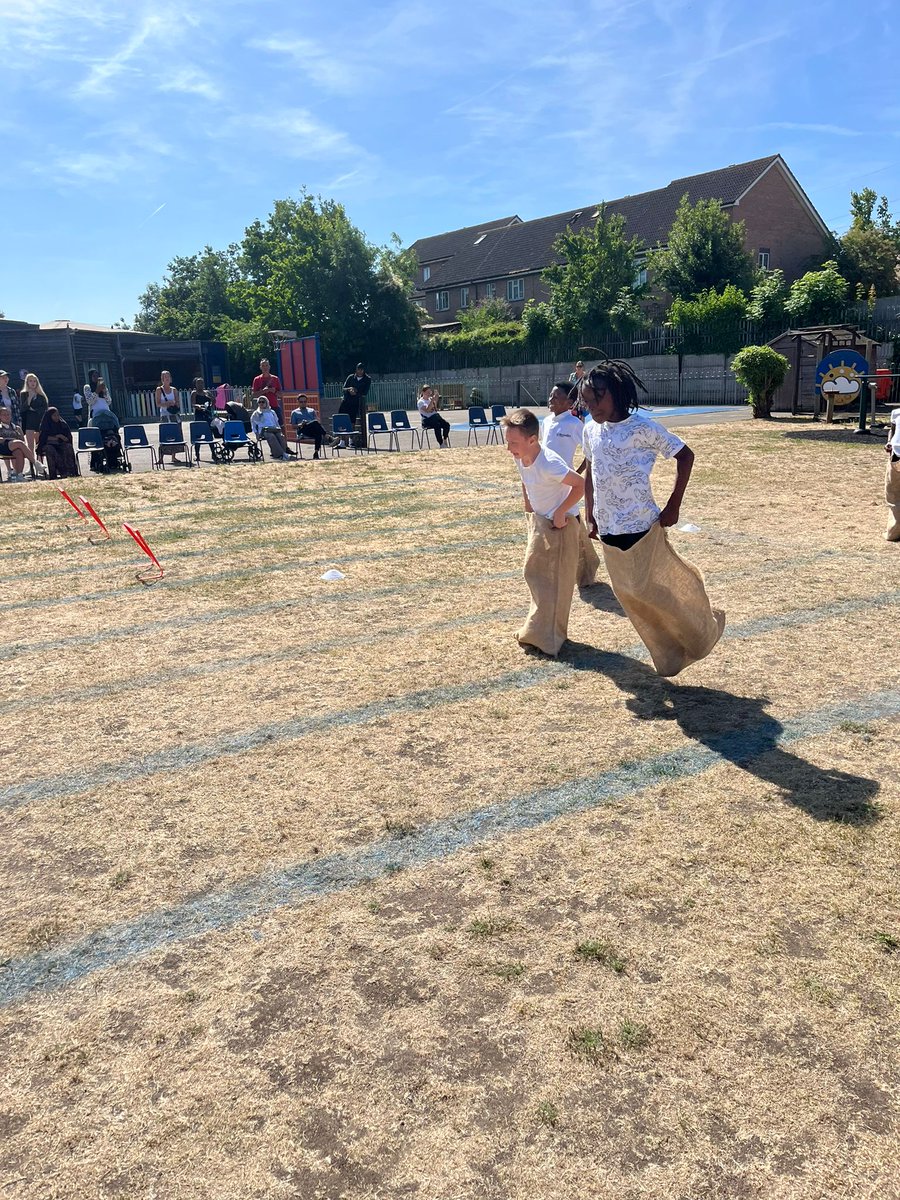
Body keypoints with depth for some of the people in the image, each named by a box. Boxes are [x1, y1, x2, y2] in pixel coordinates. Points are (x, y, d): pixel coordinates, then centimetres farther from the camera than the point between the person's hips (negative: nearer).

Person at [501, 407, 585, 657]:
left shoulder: (549, 464, -32)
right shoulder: (520, 458, -7)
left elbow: (580, 485, -27)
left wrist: (560, 513, -22)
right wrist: (529, 508, 12)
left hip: (561, 523, -9)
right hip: (538, 520, 9)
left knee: (556, 580, -2)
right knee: (533, 572, 15)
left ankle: (547, 638, 7)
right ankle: (538, 630, 29)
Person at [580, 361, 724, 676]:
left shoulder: (642, 427, -12)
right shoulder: (591, 431, 5)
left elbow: (685, 455, -7)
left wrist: (674, 505, -10)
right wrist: (591, 516, 16)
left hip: (642, 527, -6)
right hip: (608, 530, 6)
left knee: (653, 590, 4)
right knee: (628, 594, 12)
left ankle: (699, 633, 32)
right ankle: (669, 655, 30)